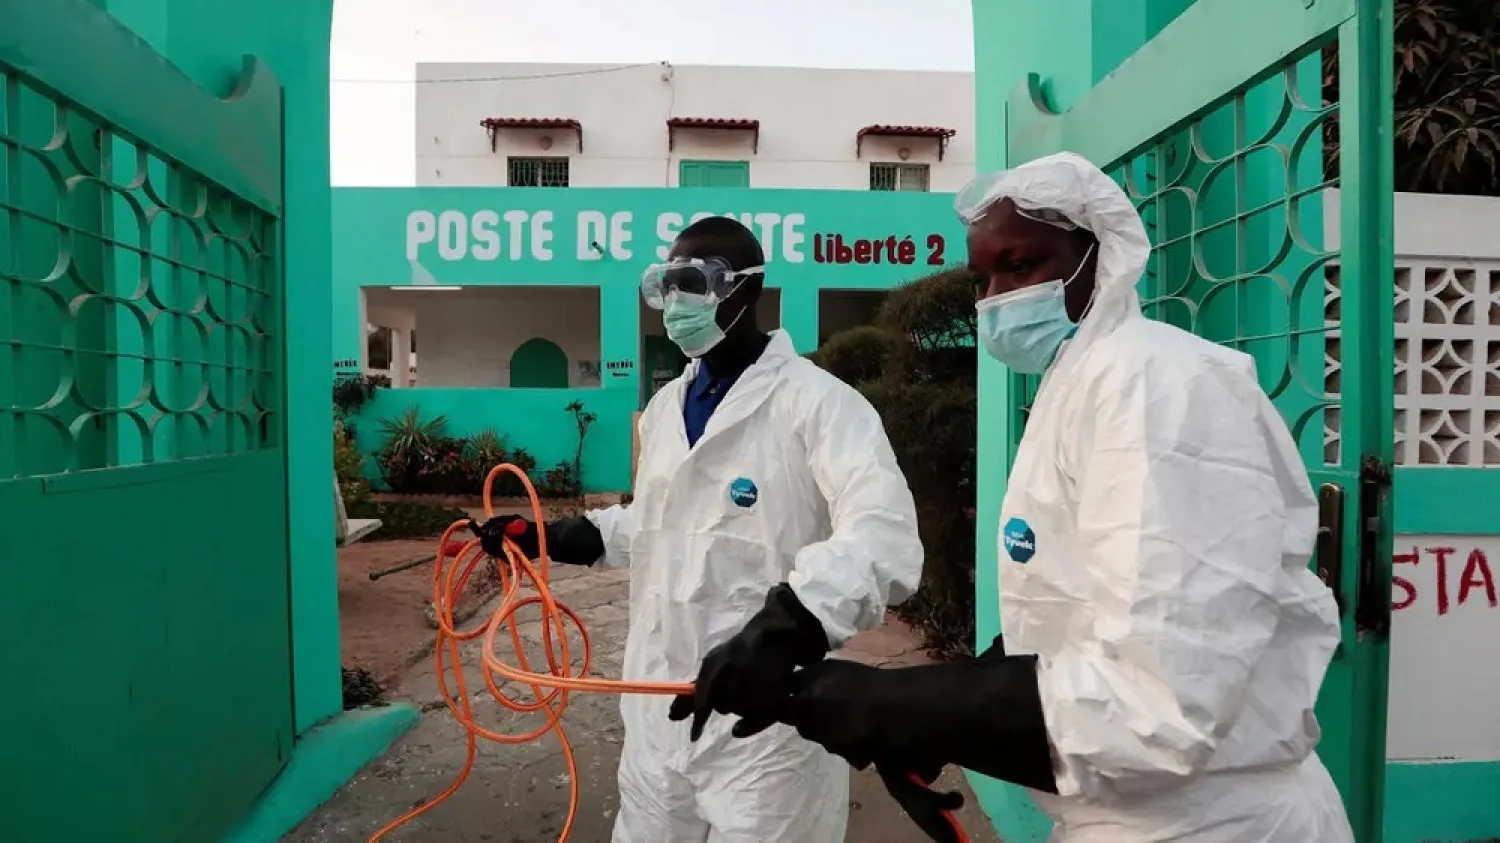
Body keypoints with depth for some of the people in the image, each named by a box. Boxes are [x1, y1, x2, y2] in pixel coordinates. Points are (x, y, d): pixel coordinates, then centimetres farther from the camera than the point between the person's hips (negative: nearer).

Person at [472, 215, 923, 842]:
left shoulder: (819, 401, -16)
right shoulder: (664, 407, 9)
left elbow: (884, 536, -30)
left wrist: (787, 625, -46)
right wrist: (549, 538, 12)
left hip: (767, 723, -7)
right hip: (660, 712, 7)